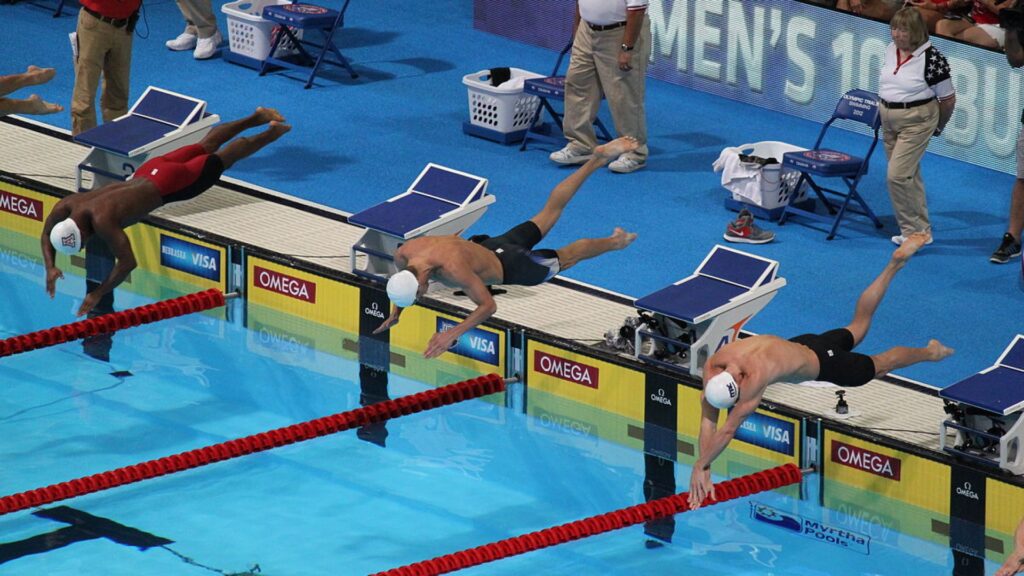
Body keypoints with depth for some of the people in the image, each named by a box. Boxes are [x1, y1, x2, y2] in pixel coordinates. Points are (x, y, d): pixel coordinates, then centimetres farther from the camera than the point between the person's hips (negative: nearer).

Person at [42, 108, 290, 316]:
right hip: (147, 171, 6)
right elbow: (46, 235, -1)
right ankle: (256, 118, 48)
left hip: (169, 183, -6)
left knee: (218, 160, 19)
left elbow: (127, 262, -44)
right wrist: (50, 267, -17)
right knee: (204, 148, 28)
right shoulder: (66, 206, -21)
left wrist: (98, 294, -43)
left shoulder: (102, 221, -41)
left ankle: (273, 131, 42)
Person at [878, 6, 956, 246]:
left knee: (897, 175, -13)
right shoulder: (891, 49, 1)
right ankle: (920, 231, 23)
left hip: (916, 122, -7)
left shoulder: (932, 58, -19)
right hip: (889, 120, 7)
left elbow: (948, 100, -9)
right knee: (909, 176, 14)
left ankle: (912, 230, -1)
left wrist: (936, 126, 4)